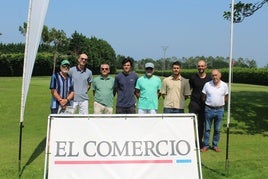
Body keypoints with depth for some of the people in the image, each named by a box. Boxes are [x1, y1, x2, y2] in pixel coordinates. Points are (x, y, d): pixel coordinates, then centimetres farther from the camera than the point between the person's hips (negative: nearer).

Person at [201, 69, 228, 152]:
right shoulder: (207, 84, -4)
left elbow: (226, 97, 9)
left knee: (217, 129, 10)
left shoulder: (224, 85, -1)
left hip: (220, 109, 1)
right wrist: (207, 103, 4)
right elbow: (203, 97, 4)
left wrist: (220, 103, 3)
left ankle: (215, 145, 23)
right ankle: (206, 145, 17)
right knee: (207, 128, 6)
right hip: (209, 109, -1)